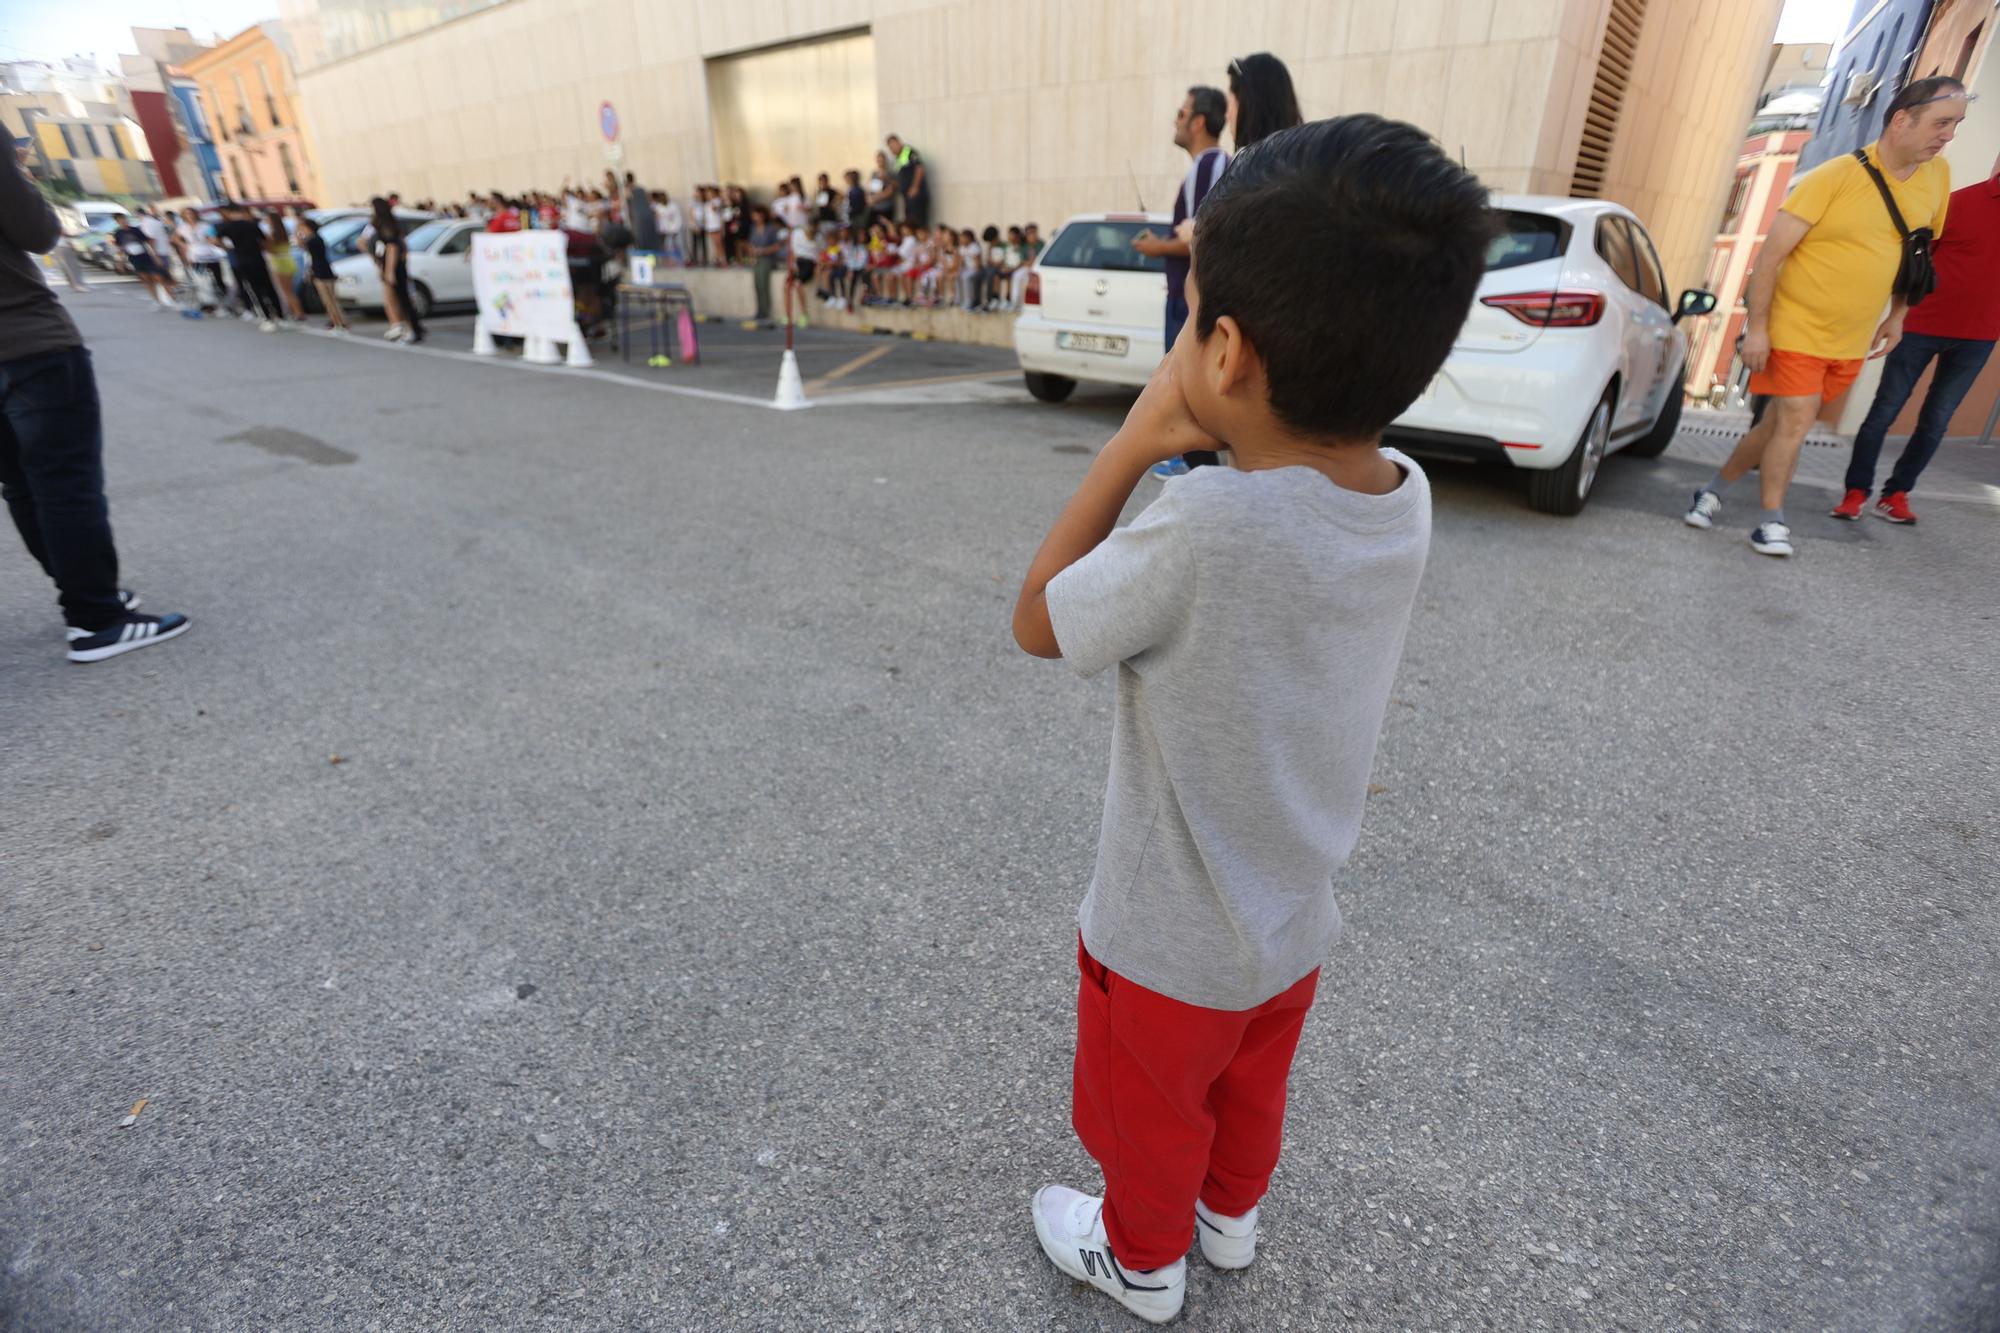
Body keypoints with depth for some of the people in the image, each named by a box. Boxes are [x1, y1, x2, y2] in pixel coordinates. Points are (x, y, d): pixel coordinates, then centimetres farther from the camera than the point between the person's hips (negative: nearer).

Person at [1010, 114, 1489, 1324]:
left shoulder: (1206, 528, -36)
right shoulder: (1406, 499, -14)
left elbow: (1037, 624, -20)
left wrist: (1133, 444, -20)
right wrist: (1190, 457, -10)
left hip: (1171, 946, -6)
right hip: (1296, 921, 6)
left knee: (1152, 1118, 26)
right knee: (1249, 1091, 33)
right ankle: (1231, 1214, 62)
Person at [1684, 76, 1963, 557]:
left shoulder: (1937, 175, 5)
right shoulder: (1834, 176, -13)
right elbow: (1771, 254, -14)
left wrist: (1896, 316, 15)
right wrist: (1756, 327, -18)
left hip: (1852, 340, 6)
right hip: (1796, 330, -6)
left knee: (1781, 423, 8)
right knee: (1795, 422, -10)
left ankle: (1715, 487, 24)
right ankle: (1772, 522, 4)